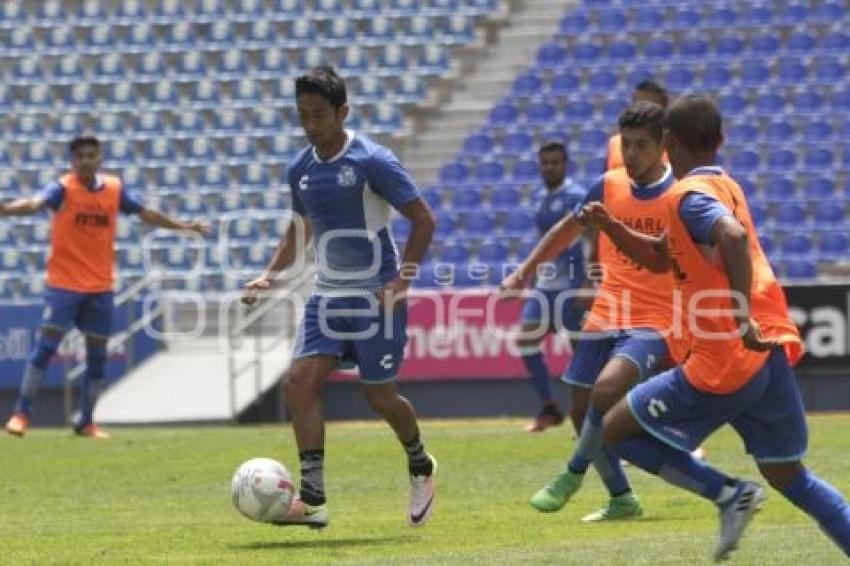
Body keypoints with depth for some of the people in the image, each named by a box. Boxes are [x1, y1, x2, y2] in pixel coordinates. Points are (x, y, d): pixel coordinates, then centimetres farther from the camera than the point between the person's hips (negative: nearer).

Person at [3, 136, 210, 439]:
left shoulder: (114, 189, 4)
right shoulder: (63, 188, -10)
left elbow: (145, 214, 18)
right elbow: (36, 203, -29)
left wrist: (184, 226, 21)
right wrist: (7, 209, -50)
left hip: (100, 287, 5)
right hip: (64, 285, -5)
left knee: (97, 355, 8)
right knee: (46, 346, -12)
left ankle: (85, 421, 19)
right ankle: (21, 414, -5)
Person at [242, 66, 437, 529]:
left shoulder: (372, 161, -13)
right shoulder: (301, 169, 7)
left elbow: (423, 219, -11)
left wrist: (402, 280, -19)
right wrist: (269, 275, 5)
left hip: (375, 296, -6)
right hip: (327, 295, 6)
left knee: (378, 394, 2)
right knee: (299, 382, -11)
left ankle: (421, 467, 33)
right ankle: (312, 498, -12)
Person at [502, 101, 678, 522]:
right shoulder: (608, 186, 3)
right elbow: (569, 228, 20)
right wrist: (526, 270, 19)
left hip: (654, 322, -6)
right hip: (604, 317, 6)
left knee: (607, 387, -29)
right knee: (582, 411, 6)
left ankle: (574, 473, -7)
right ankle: (622, 499, 23)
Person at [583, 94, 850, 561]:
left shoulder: (689, 195, -10)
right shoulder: (724, 187, 19)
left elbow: (734, 238, -32)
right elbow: (660, 259, 29)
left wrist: (741, 320, -33)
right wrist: (610, 226, 17)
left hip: (724, 364, -9)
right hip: (772, 354, 9)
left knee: (616, 430, 6)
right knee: (788, 476, 15)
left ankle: (727, 492, -2)